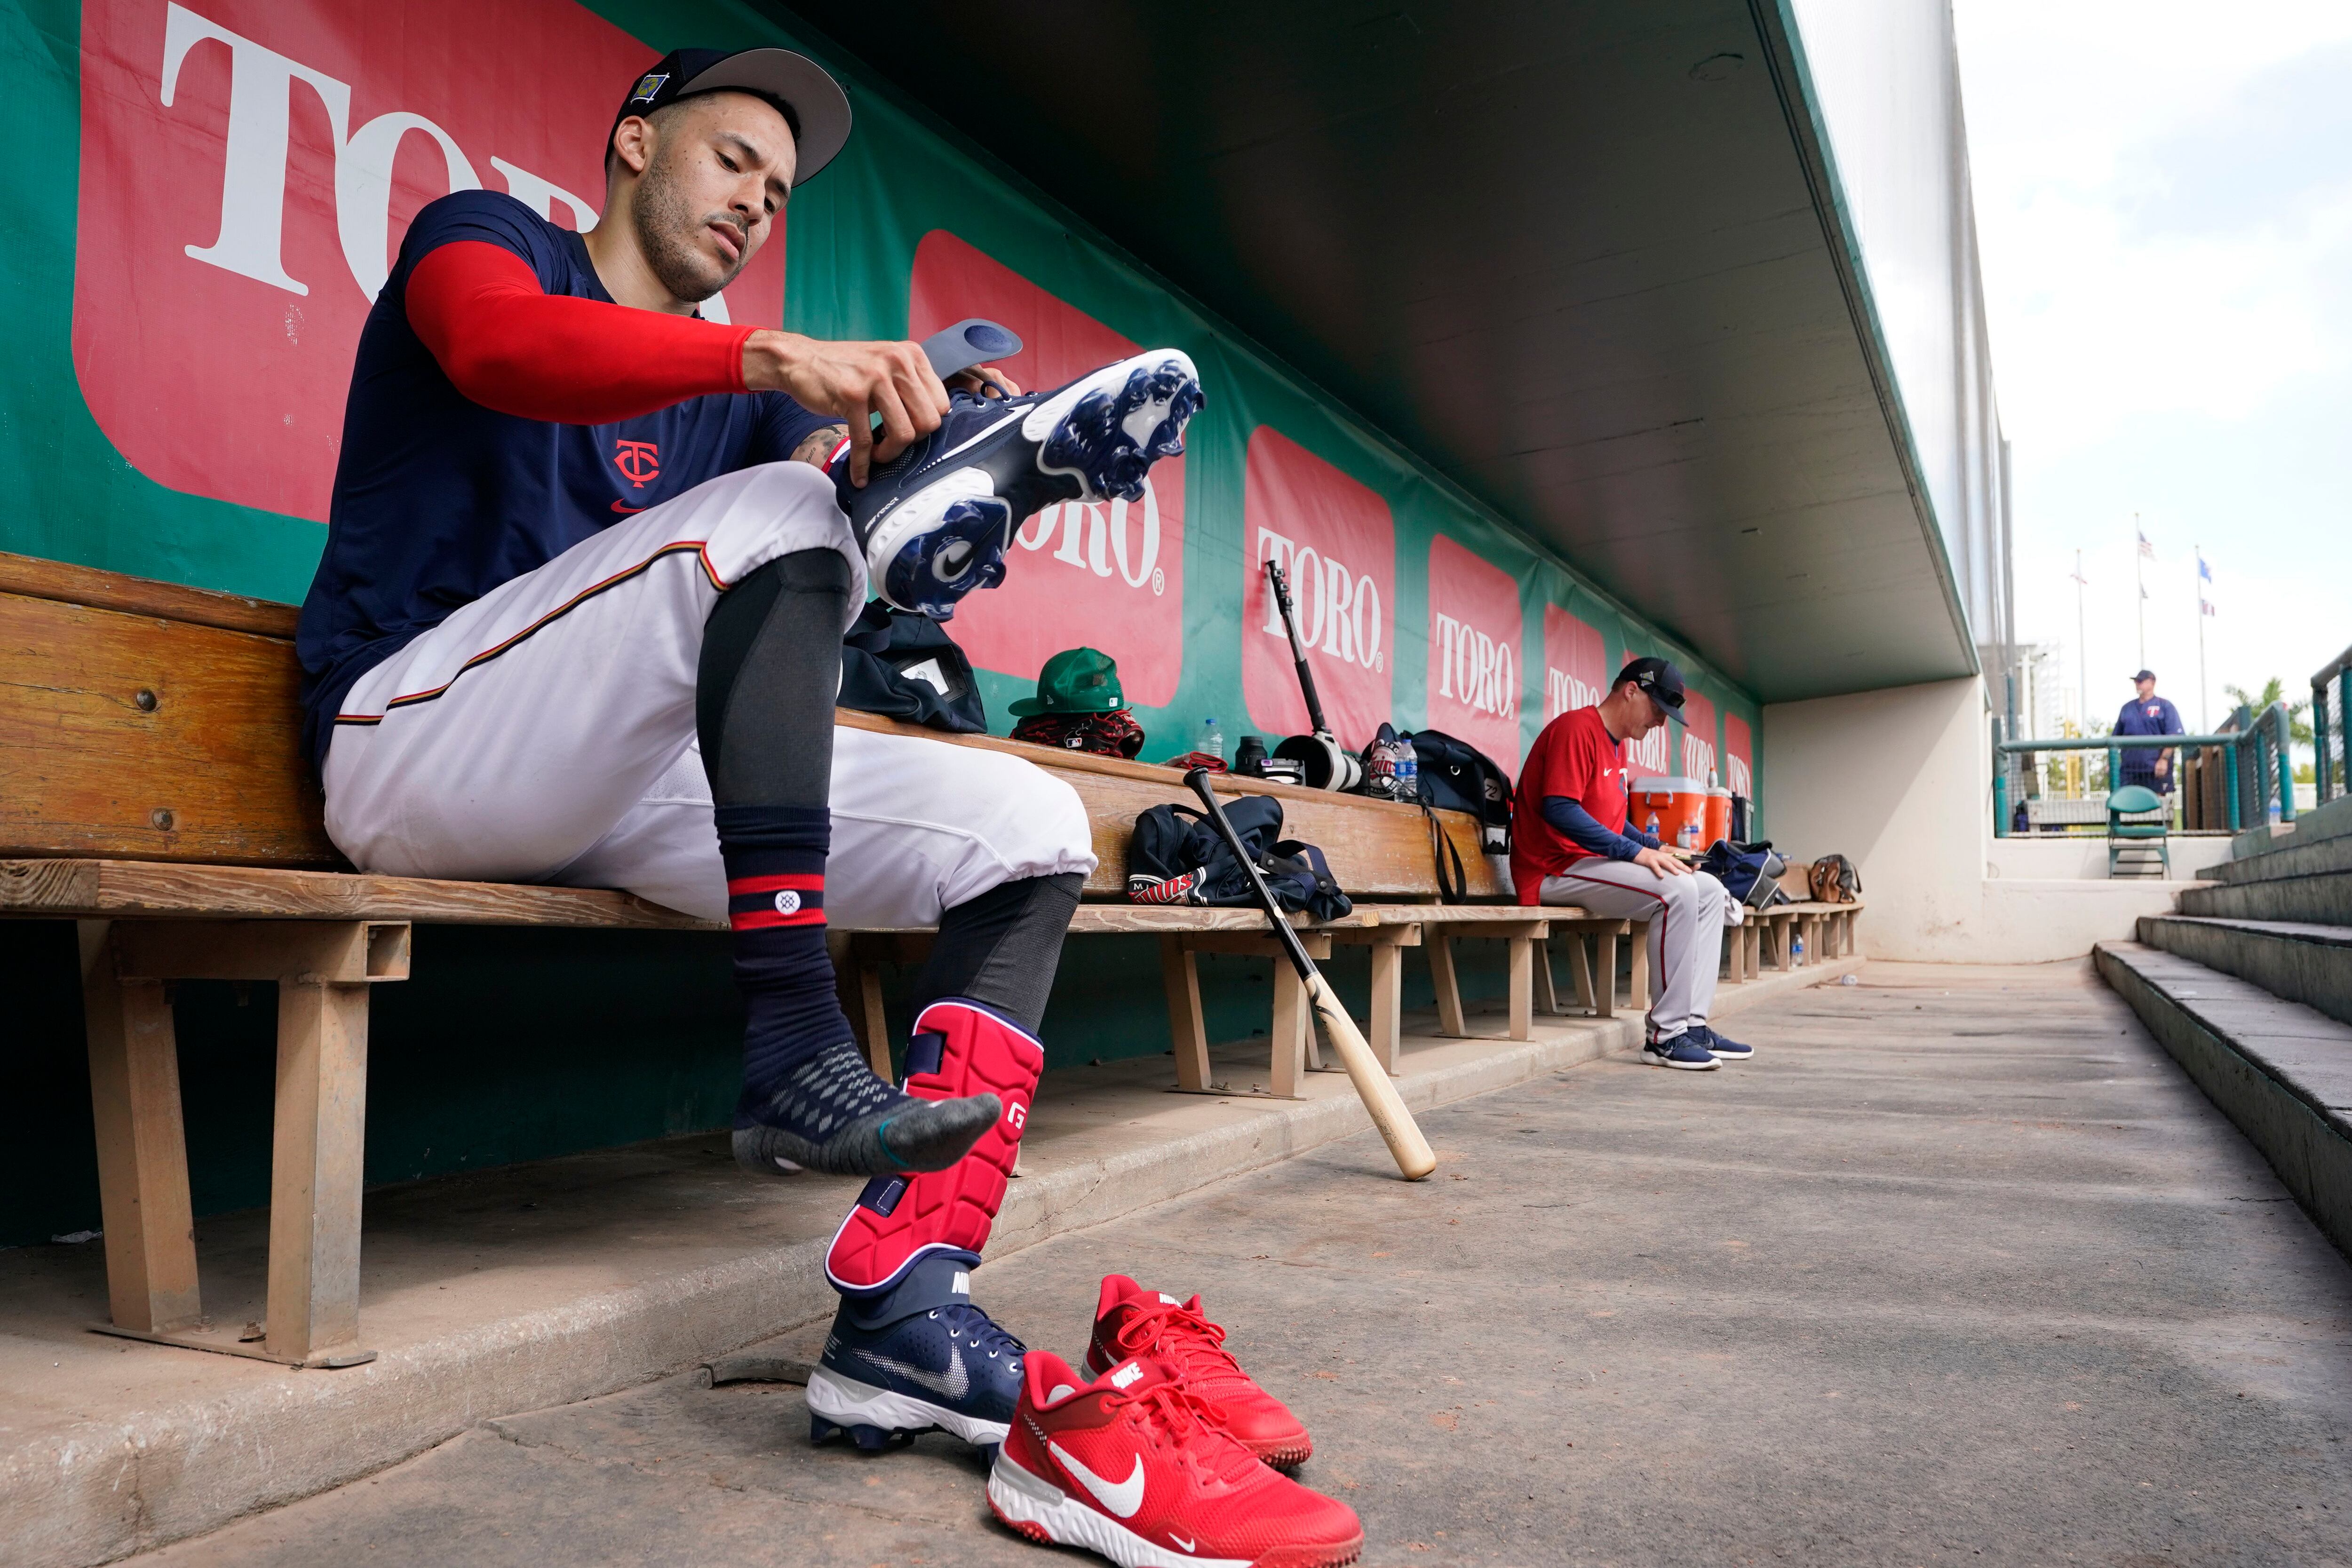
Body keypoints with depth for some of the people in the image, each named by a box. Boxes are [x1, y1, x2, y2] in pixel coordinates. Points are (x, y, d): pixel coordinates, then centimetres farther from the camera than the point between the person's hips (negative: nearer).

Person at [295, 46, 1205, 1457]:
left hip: (628, 784, 6)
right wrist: (778, 359, -31)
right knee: (772, 509, -29)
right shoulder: (483, 233, 10)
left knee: (1030, 831, -11)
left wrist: (895, 458, -14)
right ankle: (796, 1057, -34)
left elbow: (849, 584, 6)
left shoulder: (746, 391, 24)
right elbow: (500, 346, -18)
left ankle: (902, 1312, -24)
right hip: (414, 737, -6)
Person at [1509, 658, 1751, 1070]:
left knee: (1710, 891, 4)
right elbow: (1559, 809, -24)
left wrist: (1656, 847, 10)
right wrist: (1635, 852, -23)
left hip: (1595, 864, 11)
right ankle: (1665, 1035, -19)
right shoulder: (1577, 728, -13)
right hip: (1556, 870, -11)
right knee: (1678, 891, -26)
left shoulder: (1617, 743, 19)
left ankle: (1691, 1024, -1)